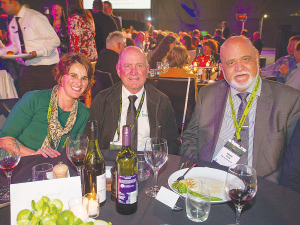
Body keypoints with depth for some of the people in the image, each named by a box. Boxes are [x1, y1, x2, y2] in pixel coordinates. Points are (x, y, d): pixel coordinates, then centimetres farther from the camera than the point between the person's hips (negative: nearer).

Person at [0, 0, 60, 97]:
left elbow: (54, 40, -15)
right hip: (26, 69, 7)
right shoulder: (12, 24, 12)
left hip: (45, 67, -7)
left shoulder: (35, 18, -12)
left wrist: (37, 53, -25)